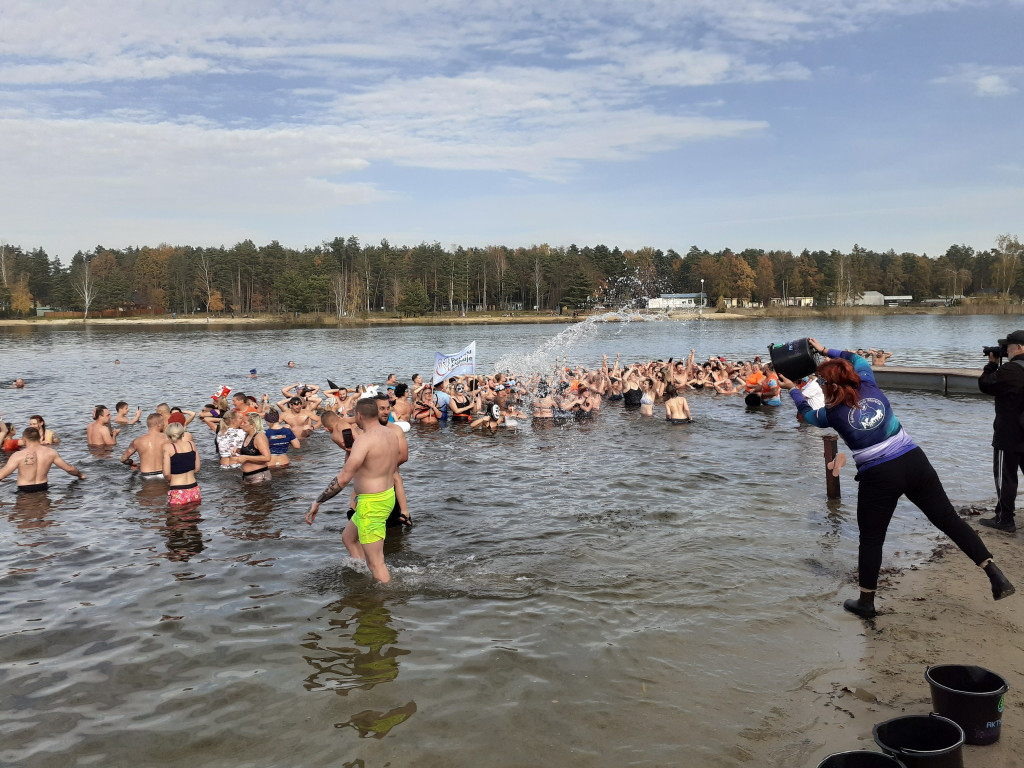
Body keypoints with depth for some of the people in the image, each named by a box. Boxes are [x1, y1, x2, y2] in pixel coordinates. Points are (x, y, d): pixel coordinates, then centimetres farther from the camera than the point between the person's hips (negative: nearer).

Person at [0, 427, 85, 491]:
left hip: (25, 491, -3)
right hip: (43, 487, 4)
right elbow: (69, 468, 9)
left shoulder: (18, 455, -9)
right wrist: (80, 475, 28)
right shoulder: (50, 452, 2)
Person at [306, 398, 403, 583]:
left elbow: (343, 478, -27)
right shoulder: (390, 433, 5)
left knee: (375, 562, -2)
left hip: (372, 504, -10)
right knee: (348, 538, 26)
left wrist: (317, 502, -19)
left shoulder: (365, 440, -23)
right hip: (388, 496, 10)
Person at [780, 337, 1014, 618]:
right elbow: (857, 359, 28)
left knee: (871, 538, 9)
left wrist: (793, 389, 34)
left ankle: (866, 602, 18)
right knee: (948, 518, 10)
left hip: (879, 478, -4)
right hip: (915, 461, 4)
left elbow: (807, 413, 20)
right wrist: (825, 351, 33)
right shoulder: (870, 386, 6)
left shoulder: (834, 413, -3)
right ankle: (995, 574, 7)